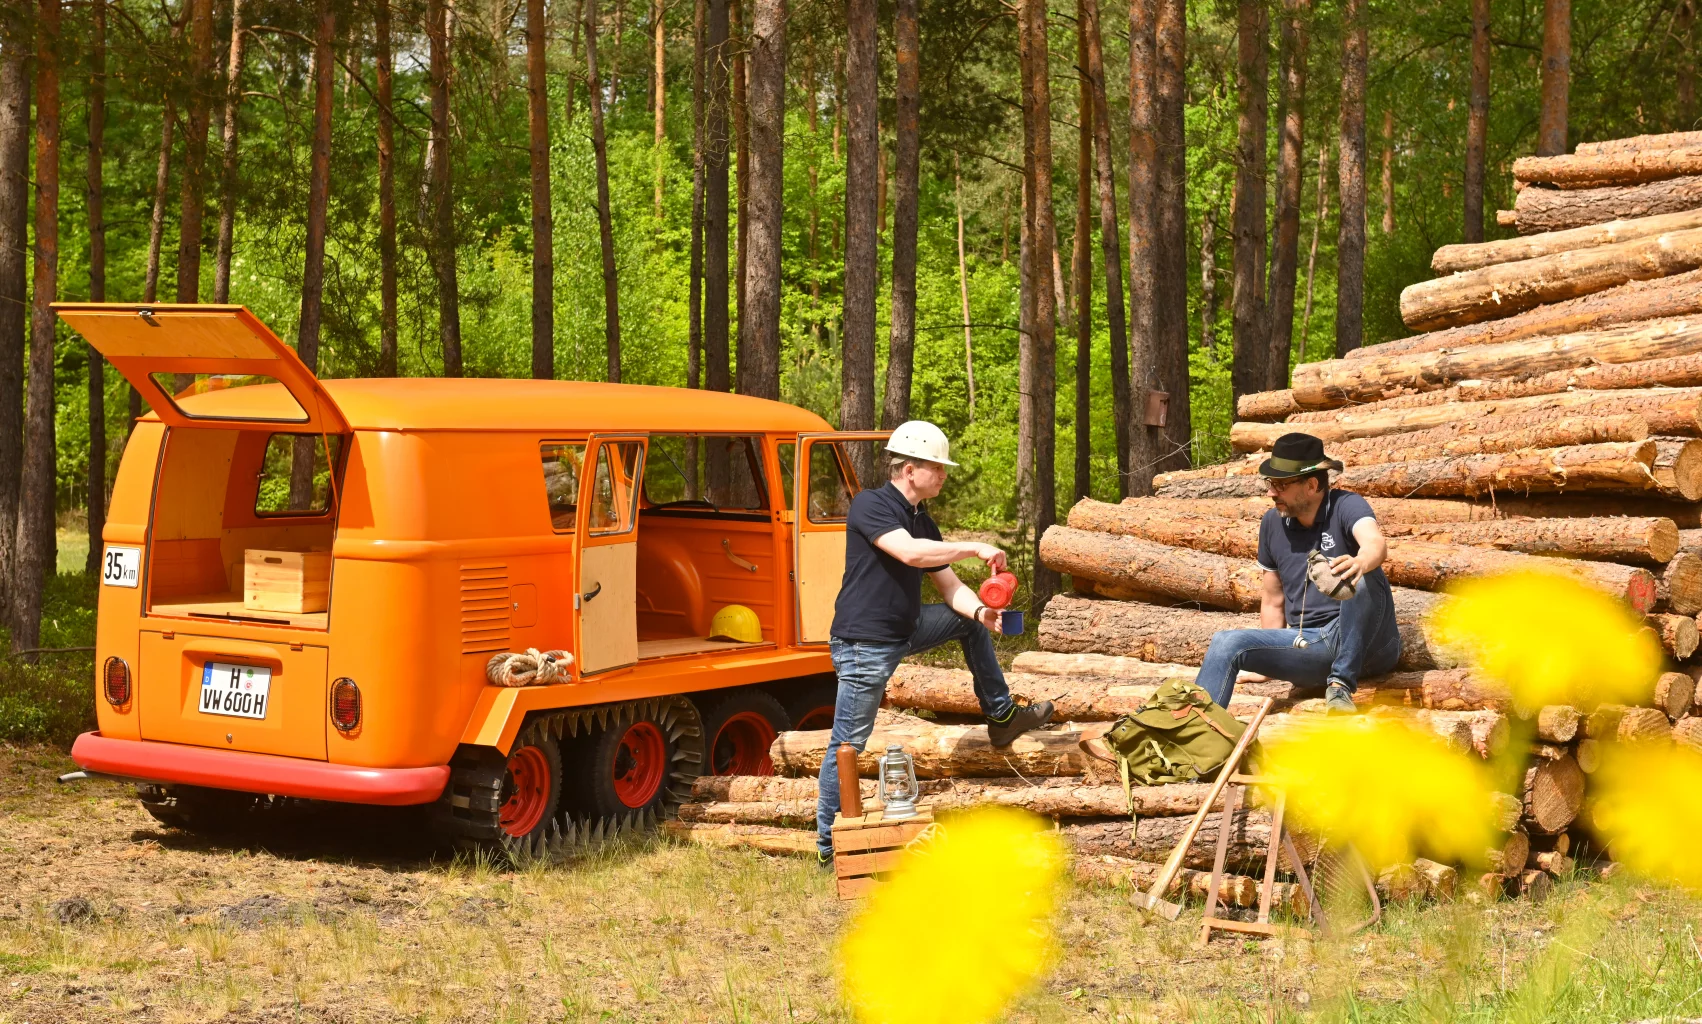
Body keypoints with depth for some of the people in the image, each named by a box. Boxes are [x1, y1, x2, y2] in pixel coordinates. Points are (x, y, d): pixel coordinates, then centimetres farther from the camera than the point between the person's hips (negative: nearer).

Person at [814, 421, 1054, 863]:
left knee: (970, 621, 14)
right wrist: (975, 548, -28)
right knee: (848, 744, -3)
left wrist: (978, 609, -12)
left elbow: (949, 587, 9)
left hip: (905, 631, 8)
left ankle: (1001, 715, 24)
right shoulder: (870, 505, -17)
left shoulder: (922, 522, 9)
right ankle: (829, 844, 6)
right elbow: (909, 552, -33)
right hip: (865, 643, -8)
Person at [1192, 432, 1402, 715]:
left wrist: (1360, 562, -55)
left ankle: (1341, 683, -31)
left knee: (1360, 578, -35)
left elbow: (1376, 543, -31)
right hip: (1308, 645, 5)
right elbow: (1273, 600, 19)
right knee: (1226, 643, -15)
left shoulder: (1345, 506, -8)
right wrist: (1271, 662, 18)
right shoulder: (1273, 523, 9)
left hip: (1366, 641, -5)